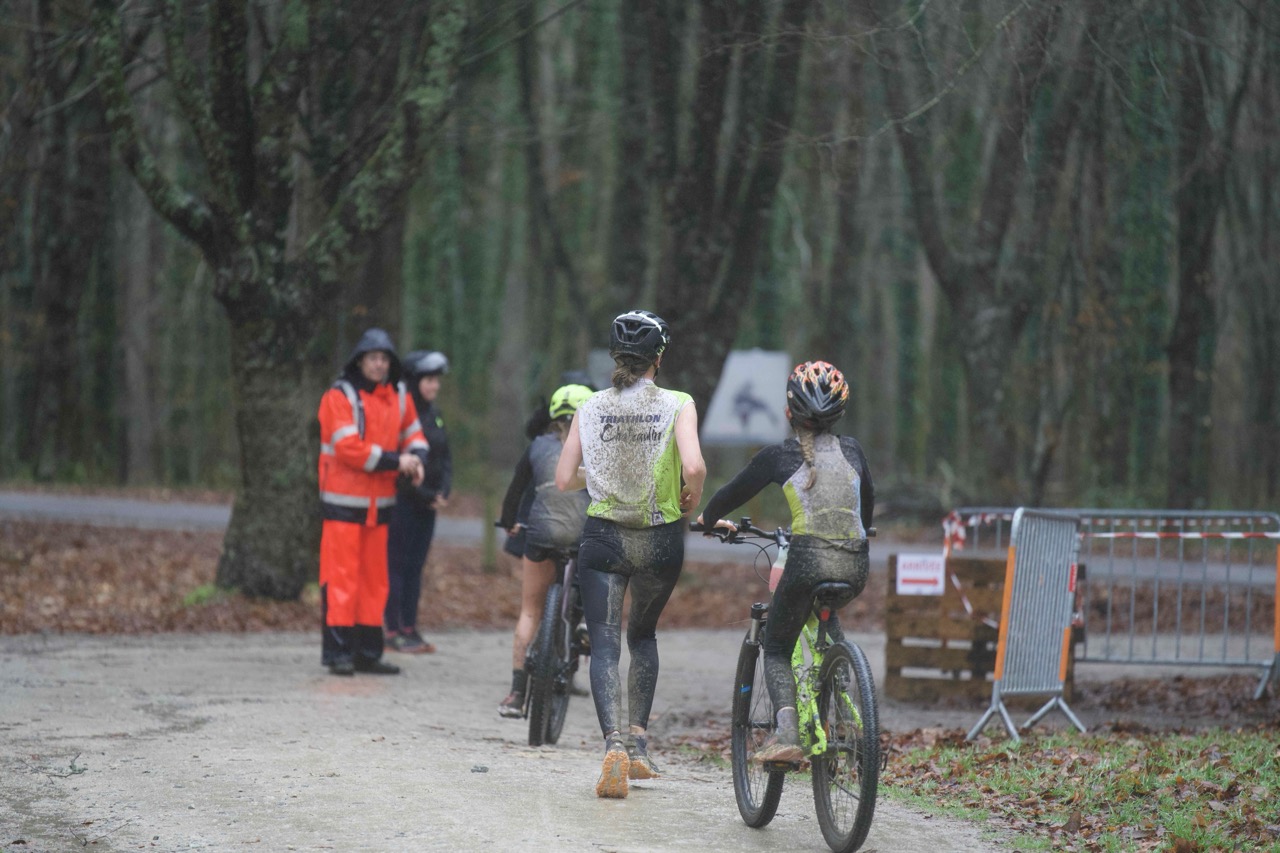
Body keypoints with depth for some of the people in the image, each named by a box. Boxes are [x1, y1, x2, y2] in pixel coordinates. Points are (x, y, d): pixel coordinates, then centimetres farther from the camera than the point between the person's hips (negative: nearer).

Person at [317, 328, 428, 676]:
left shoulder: (398, 396, 10)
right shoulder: (340, 396, -9)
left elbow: (413, 434, 19)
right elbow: (348, 448, -18)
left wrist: (417, 459, -4)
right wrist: (395, 461, -19)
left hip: (380, 502, 7)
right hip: (344, 501, -7)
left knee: (374, 579, 10)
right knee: (341, 577, -7)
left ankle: (368, 653, 16)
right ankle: (337, 652, -5)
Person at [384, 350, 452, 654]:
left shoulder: (434, 415, 14)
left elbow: (445, 458, 16)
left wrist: (443, 491, 0)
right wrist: (426, 495, -13)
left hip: (427, 502, 7)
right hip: (401, 501, -7)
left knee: (416, 565, 8)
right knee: (396, 563, -5)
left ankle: (409, 627, 12)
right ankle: (393, 629, -3)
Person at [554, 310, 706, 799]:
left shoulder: (591, 409, -1)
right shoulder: (676, 405, -6)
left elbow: (564, 479, 0)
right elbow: (694, 467, -21)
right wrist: (692, 499, 0)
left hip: (604, 537, 0)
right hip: (661, 540, 0)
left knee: (604, 644, -2)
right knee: (643, 634, 23)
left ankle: (614, 744, -24)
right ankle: (639, 742, 21)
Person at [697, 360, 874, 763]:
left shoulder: (778, 456, 4)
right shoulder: (852, 450, 14)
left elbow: (732, 493, 17)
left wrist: (709, 518, 38)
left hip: (809, 559, -4)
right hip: (856, 564, 4)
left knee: (776, 649, 12)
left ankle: (786, 733, -11)